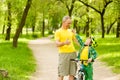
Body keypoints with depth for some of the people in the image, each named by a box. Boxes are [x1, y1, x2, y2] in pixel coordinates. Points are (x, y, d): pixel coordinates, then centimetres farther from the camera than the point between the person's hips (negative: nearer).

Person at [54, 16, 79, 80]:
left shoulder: (71, 31, 16)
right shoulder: (58, 32, -1)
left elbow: (75, 40, 24)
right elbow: (57, 44, -10)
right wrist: (64, 43, -30)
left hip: (73, 53, 5)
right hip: (63, 54, -5)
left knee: (72, 73, 4)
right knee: (61, 74, -3)